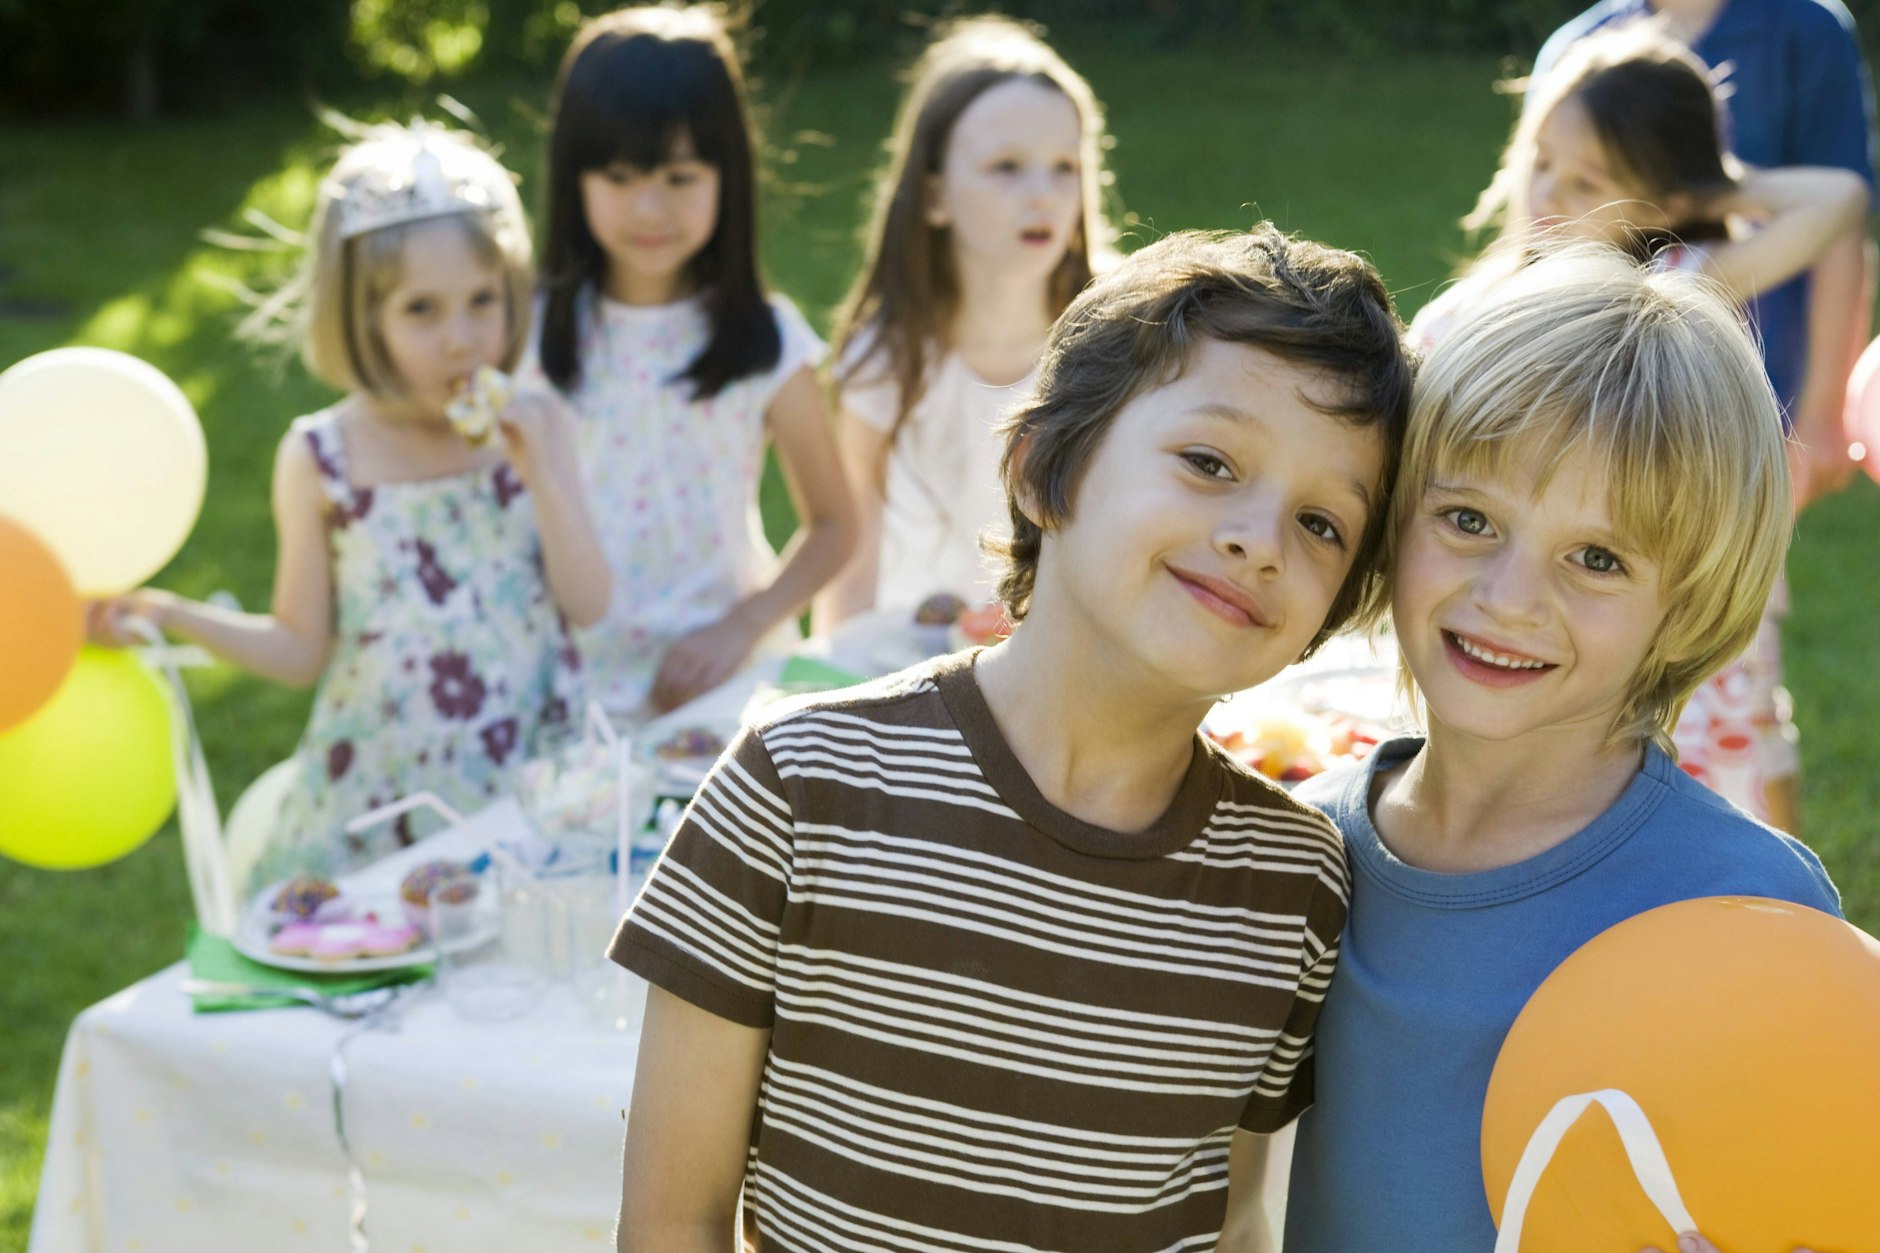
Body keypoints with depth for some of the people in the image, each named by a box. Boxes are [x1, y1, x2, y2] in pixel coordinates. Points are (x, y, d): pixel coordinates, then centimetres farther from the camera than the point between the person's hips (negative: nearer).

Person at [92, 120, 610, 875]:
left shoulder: (537, 428, -2)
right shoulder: (320, 461, -5)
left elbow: (589, 605, -5)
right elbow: (302, 649, 1)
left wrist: (541, 472, -15)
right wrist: (163, 613, -10)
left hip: (531, 774, 1)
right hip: (380, 790, 0)